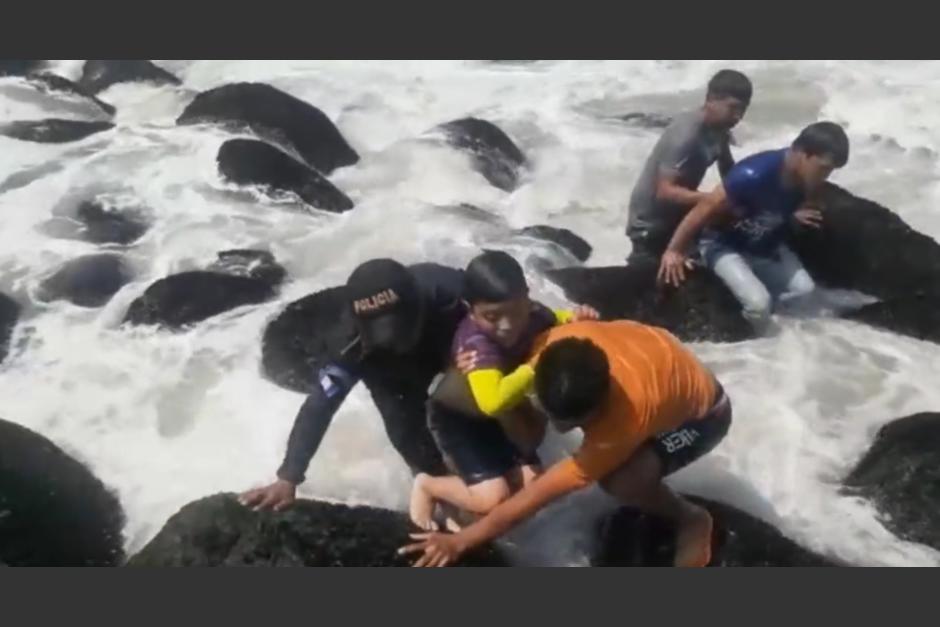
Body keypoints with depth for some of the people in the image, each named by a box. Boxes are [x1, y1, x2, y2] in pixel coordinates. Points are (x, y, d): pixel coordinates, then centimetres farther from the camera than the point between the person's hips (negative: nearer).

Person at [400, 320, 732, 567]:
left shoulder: (623, 421, -43)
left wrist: (459, 541, -31)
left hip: (702, 409, -6)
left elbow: (539, 495, -35)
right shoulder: (558, 345, -32)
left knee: (623, 482, -29)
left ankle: (691, 519, -1)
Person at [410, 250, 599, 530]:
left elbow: (554, 320, 6)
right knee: (492, 498, -19)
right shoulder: (476, 342, -39)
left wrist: (577, 316, -15)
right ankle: (427, 485, 9)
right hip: (455, 415, -7)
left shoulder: (532, 313, -20)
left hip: (500, 414, 7)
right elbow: (493, 402, -56)